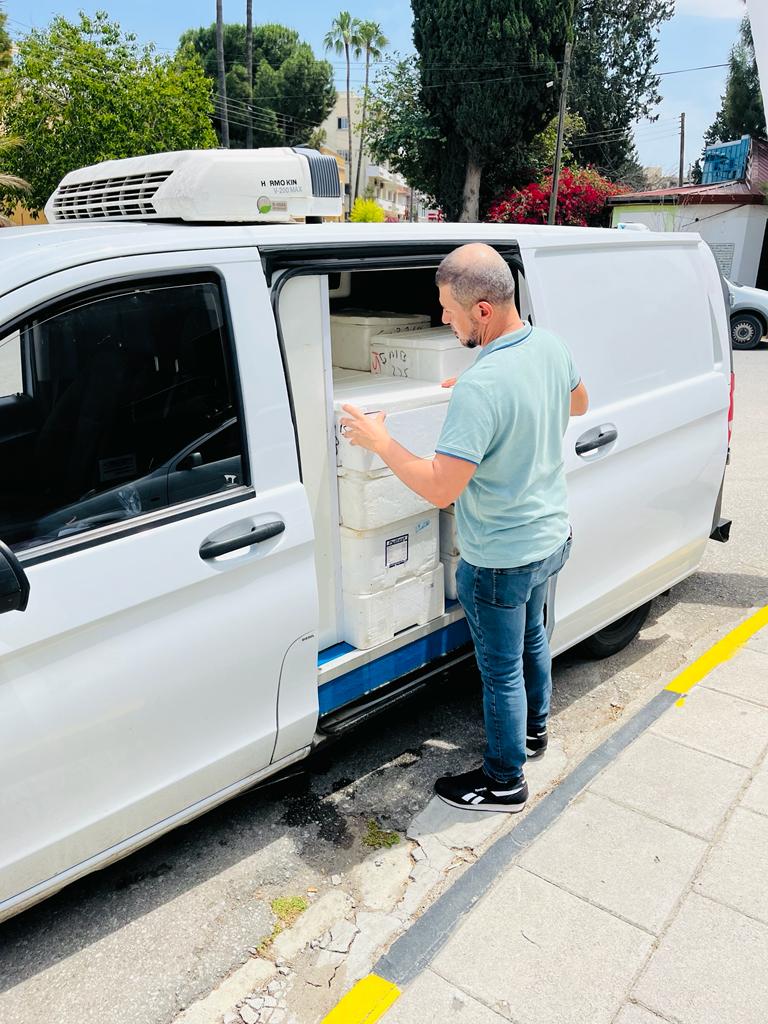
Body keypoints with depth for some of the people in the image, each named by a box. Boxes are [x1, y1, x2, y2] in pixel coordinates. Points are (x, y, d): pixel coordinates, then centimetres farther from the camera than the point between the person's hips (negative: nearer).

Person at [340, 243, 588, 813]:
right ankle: (534, 730, 53)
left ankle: (505, 782, 32)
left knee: (502, 671, 11)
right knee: (532, 637, 29)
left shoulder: (480, 389, -32)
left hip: (501, 559, -9)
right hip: (551, 536, 9)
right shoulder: (551, 347, -5)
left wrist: (380, 443, -19)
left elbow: (441, 489, -32)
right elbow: (578, 403, 16)